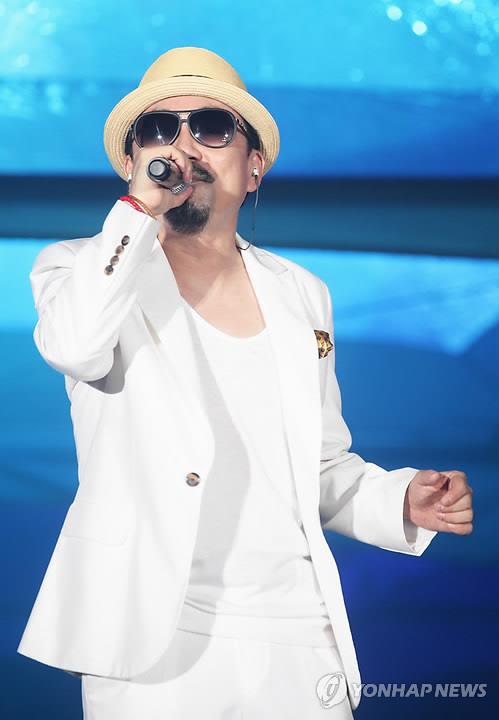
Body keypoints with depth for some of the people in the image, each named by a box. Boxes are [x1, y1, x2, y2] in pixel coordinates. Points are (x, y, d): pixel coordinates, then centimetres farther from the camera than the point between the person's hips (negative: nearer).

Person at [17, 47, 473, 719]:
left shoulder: (301, 294, 12)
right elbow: (73, 346, -23)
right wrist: (140, 206, -17)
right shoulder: (82, 269, 2)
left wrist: (405, 501, 0)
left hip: (300, 639, 4)